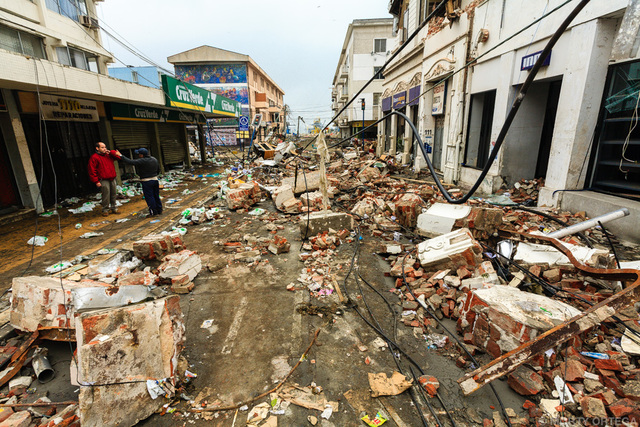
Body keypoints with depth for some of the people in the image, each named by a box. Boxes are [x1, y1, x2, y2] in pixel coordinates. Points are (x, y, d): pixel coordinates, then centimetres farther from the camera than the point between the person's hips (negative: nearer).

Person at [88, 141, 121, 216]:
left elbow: (118, 157, 13)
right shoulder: (94, 157, -5)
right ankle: (105, 210, 4)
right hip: (104, 180, -6)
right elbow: (92, 171, -7)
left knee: (113, 194, 9)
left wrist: (111, 152, -2)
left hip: (112, 179, 6)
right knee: (106, 195, -8)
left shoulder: (109, 155, 13)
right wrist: (96, 181, -11)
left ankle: (113, 208, 20)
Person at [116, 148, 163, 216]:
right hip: (155, 180, 7)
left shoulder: (142, 161, -17)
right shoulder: (154, 159, 6)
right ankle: (159, 210, 20)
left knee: (149, 197, 1)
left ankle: (153, 212, 4)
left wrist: (121, 156, -7)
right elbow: (158, 170, 15)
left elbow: (130, 162, -17)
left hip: (146, 182, -7)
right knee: (156, 196, 14)